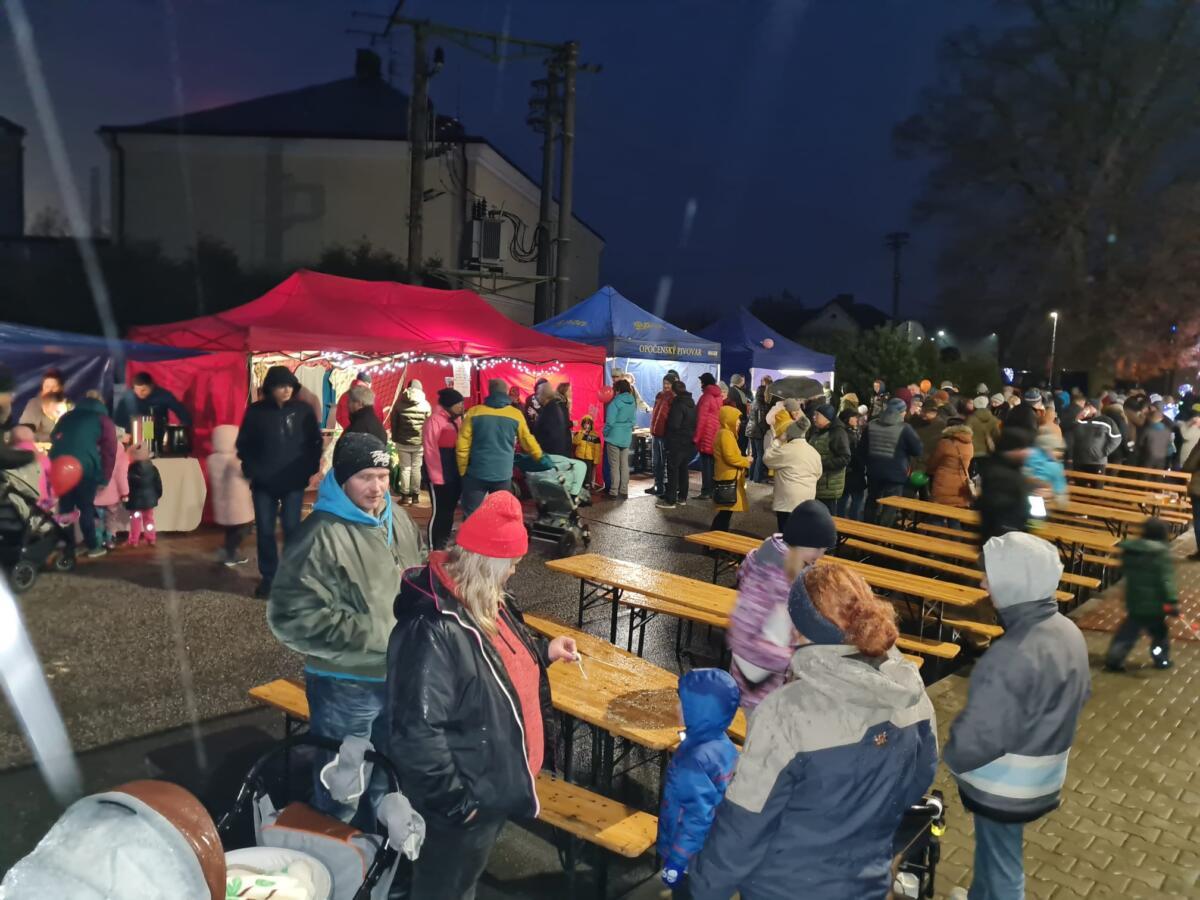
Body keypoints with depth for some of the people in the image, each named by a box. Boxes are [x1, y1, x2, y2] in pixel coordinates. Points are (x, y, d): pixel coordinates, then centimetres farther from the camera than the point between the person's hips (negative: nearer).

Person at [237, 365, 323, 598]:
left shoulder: (303, 410, -2)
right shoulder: (256, 411, -2)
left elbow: (315, 442, 4)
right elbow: (244, 444, 5)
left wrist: (310, 469, -1)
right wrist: (251, 470, -2)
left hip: (293, 482, -1)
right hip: (263, 483, 1)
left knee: (292, 529, 0)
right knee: (264, 530, 5)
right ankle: (268, 577, 19)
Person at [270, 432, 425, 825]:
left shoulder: (398, 519, 1)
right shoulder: (321, 536, -22)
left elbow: (420, 577, 18)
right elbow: (294, 617, -26)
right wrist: (377, 636, -23)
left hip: (399, 675, 7)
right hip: (345, 685, -7)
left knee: (386, 778, 27)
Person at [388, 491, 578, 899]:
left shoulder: (482, 602, -1)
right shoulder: (432, 631, -34)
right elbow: (416, 733, -33)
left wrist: (543, 652, 3)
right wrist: (455, 800, -25)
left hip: (495, 786, 9)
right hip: (463, 803, -8)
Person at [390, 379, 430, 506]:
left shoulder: (400, 403, -1)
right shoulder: (425, 404, -4)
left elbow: (394, 422, 4)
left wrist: (395, 438, 13)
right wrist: (426, 439, 7)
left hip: (403, 442, 0)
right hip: (420, 443, 0)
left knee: (405, 468, 6)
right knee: (416, 468, 9)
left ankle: (405, 496, 7)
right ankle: (415, 495, 13)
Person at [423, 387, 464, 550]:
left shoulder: (455, 419, 11)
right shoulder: (435, 420, -15)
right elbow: (430, 450, -18)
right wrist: (437, 476, -19)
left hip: (455, 473, 8)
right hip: (440, 475, -8)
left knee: (450, 509, 16)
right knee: (439, 511, -2)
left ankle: (444, 545, 28)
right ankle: (434, 549, 8)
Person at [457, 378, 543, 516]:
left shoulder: (474, 412, -1)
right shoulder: (516, 414, 1)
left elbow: (462, 446, -3)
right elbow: (528, 441, 12)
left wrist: (463, 471, 7)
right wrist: (540, 456, 29)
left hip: (476, 473, -1)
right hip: (503, 474, 1)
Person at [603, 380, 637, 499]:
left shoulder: (615, 403, -15)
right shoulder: (632, 403, 5)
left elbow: (610, 422, -17)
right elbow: (634, 421, 10)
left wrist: (605, 433, -2)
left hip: (614, 437, -6)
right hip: (627, 437, 6)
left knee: (614, 466, -1)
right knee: (625, 465, 9)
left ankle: (614, 492, 1)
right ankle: (624, 491, 12)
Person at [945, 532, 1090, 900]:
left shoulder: (1012, 657, -35)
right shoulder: (1068, 631, -6)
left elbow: (978, 737, -29)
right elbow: (1080, 694, 11)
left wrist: (952, 759, -10)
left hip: (1004, 790, -8)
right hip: (1041, 779, 8)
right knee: (990, 852, 29)